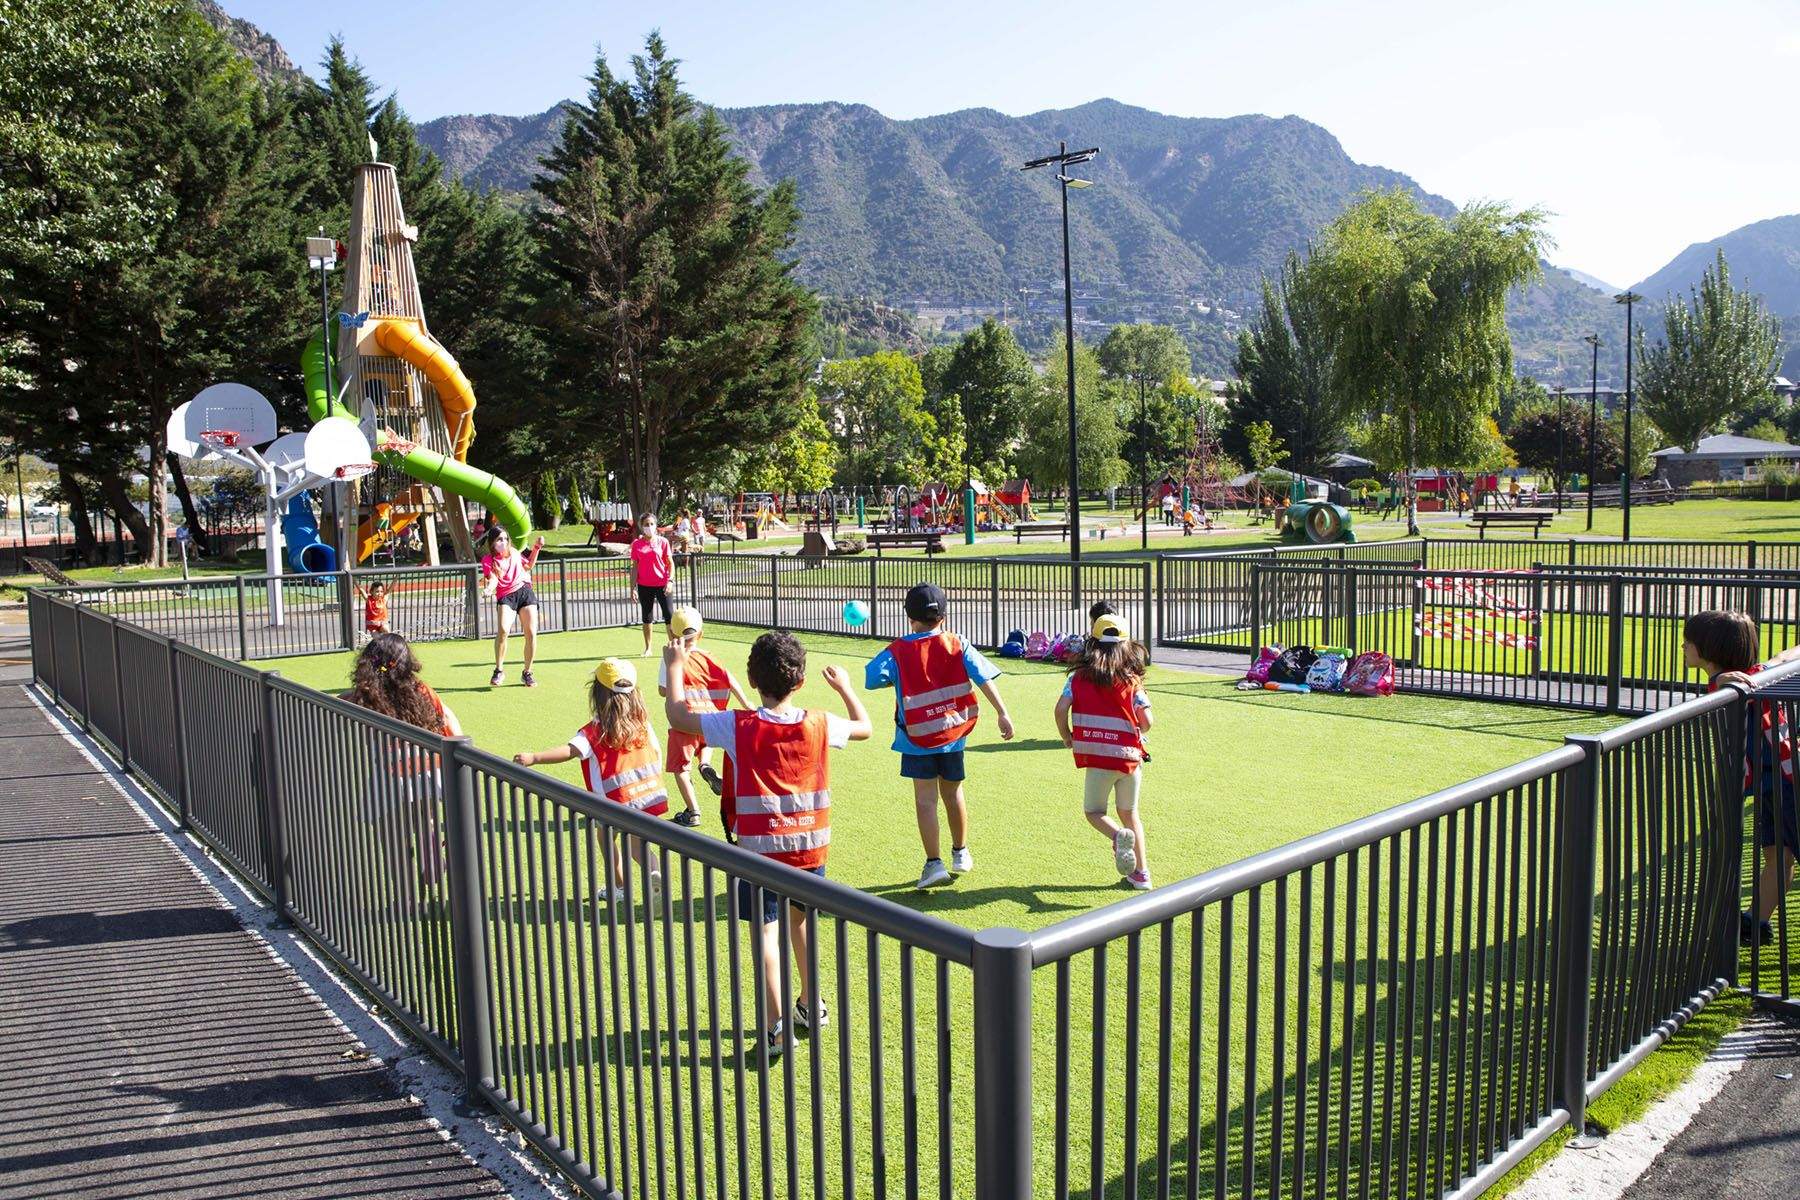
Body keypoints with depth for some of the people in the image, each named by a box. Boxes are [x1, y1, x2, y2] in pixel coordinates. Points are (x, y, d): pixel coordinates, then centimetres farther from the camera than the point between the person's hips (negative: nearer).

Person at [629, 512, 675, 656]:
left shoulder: (663, 541, -1)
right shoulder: (637, 544, 2)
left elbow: (670, 563, 0)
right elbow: (635, 567, 5)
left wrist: (670, 580, -13)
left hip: (662, 585, -2)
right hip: (644, 586, 2)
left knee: (669, 616, -4)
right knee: (646, 617, 10)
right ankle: (648, 648, 21)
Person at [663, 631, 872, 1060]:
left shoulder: (737, 728, -13)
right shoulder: (819, 725, -6)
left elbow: (677, 715, -1)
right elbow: (864, 728, 14)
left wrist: (675, 667, 14)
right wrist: (844, 687, 30)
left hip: (760, 847, -3)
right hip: (810, 845, 4)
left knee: (766, 932, 2)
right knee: (801, 919, 22)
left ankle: (775, 1028, 0)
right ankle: (810, 1006, 34)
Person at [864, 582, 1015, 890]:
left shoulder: (898, 651, -6)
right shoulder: (957, 645, -1)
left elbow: (871, 678, -15)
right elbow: (984, 678, -8)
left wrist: (899, 679, 3)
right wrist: (1002, 713, -9)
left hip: (917, 737, -3)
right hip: (953, 732, 3)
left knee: (925, 800, 0)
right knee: (953, 793, 19)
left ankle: (934, 863, -8)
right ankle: (961, 854, 33)